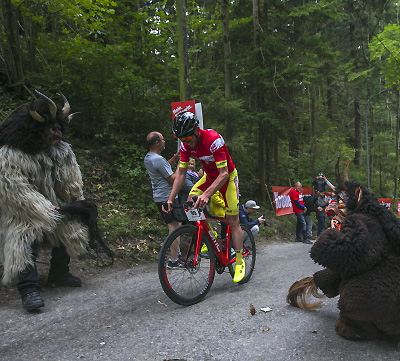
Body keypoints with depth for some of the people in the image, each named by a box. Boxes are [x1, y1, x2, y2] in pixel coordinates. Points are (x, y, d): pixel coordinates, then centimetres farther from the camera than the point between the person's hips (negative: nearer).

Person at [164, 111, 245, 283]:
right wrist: (170, 199, -18)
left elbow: (224, 174, -36)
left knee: (233, 221, -5)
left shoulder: (214, 140, -34)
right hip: (209, 175, 6)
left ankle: (240, 262, 10)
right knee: (191, 200, -16)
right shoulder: (186, 144, -15)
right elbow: (181, 173, -11)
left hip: (227, 176, -6)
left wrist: (206, 194, -47)